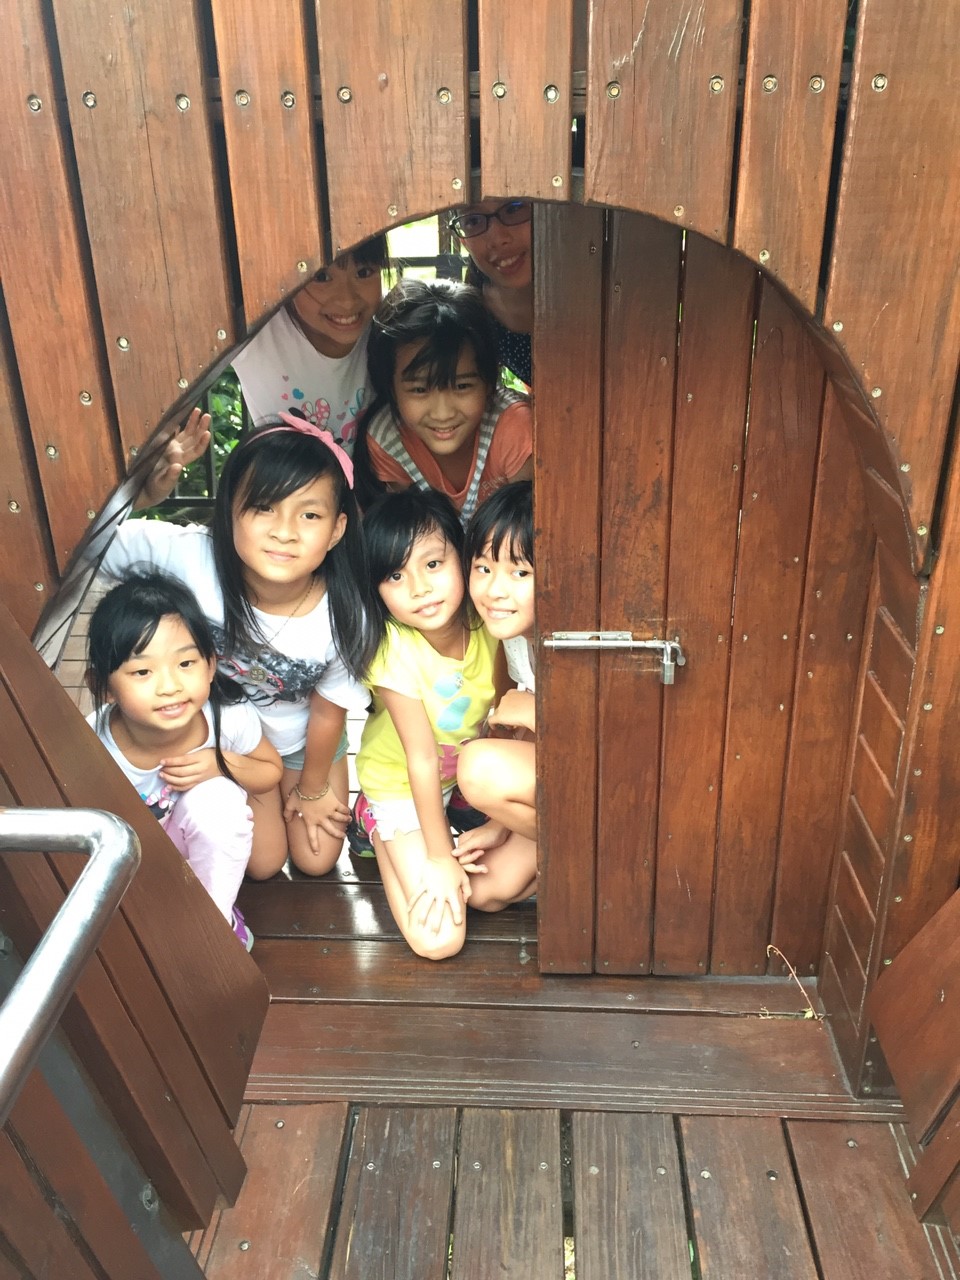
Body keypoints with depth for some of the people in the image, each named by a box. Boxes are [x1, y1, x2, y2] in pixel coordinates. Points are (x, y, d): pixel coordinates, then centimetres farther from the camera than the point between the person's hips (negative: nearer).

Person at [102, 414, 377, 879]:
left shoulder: (344, 618, -34)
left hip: (304, 742, 0)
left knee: (316, 861, 15)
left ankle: (287, 789, 42)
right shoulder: (194, 558, -37)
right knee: (262, 863, 12)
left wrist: (312, 789, 1)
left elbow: (328, 712, -17)